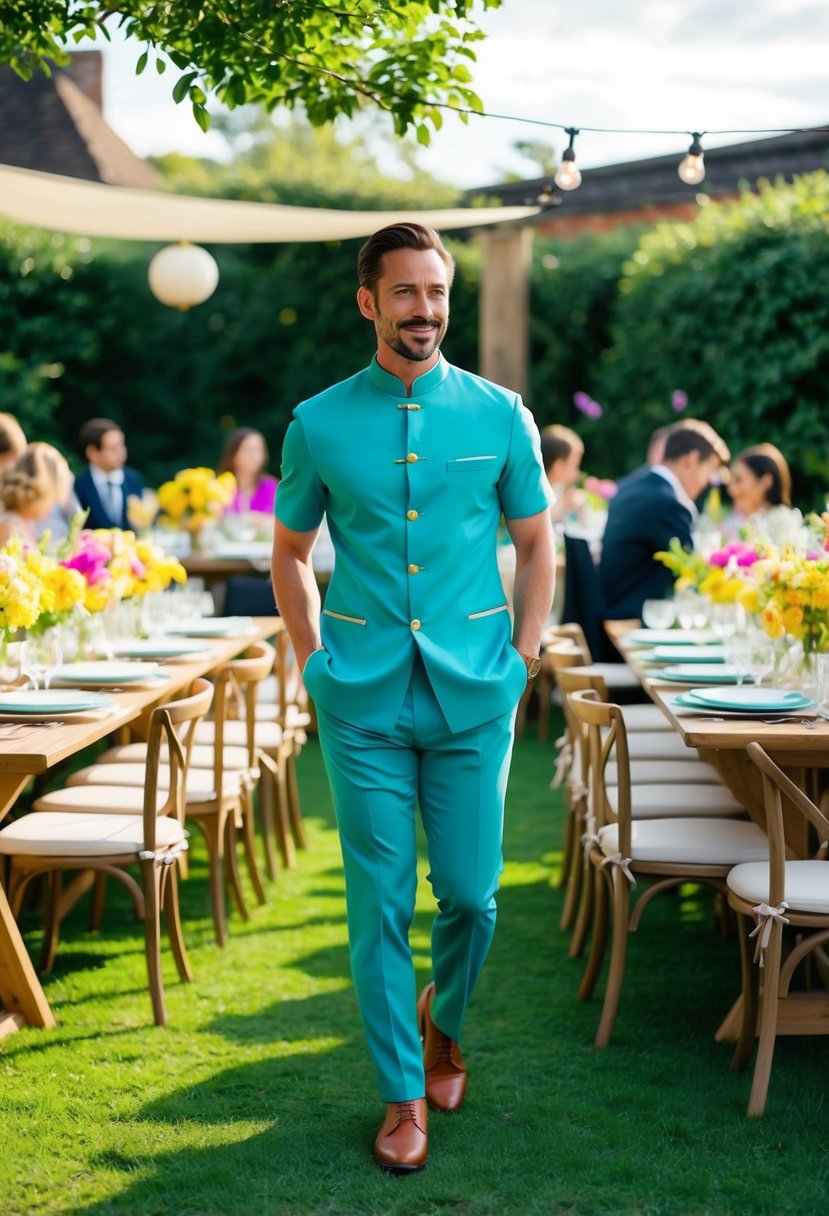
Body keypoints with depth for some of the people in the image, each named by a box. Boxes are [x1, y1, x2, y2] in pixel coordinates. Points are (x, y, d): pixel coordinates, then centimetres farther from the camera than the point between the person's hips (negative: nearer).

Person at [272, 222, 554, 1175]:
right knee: (379, 901, 3)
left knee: (470, 892, 5)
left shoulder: (499, 415, 2)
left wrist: (519, 664, 3)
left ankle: (442, 1021, 36)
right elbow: (290, 553, 13)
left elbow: (536, 546, 10)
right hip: (362, 701, 0)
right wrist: (316, 664, 6)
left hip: (473, 697, 1)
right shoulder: (319, 424, 1)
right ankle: (403, 1094, 16)